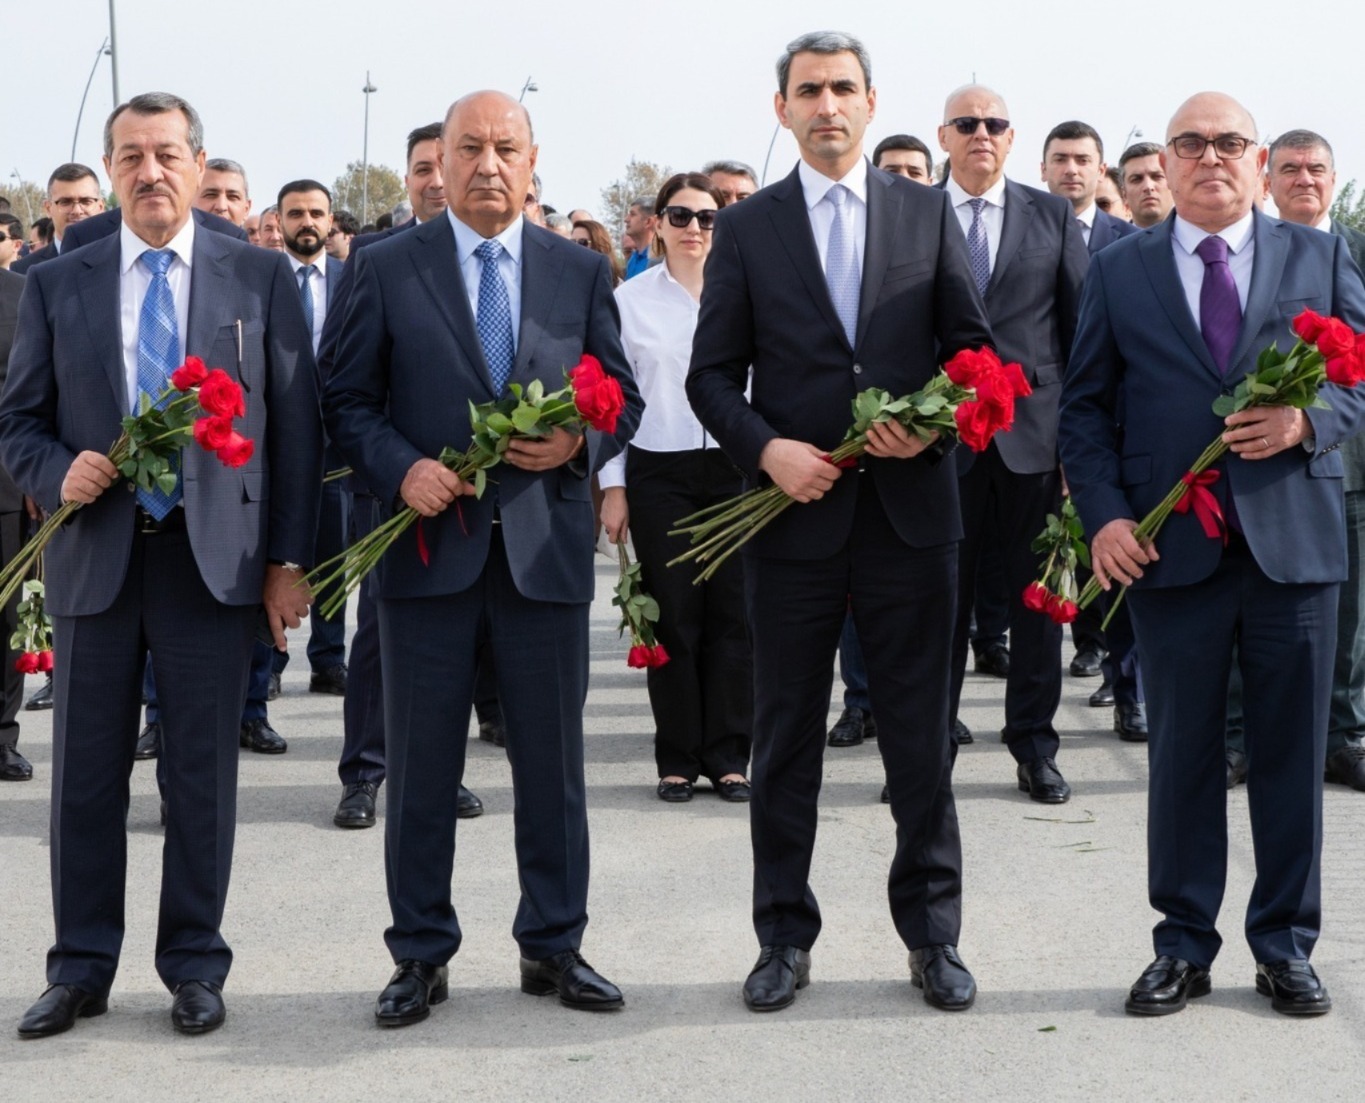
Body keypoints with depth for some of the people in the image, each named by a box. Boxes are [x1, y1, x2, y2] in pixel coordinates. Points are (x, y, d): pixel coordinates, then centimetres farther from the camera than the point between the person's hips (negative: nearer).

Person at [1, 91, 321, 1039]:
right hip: (95, 557, 1)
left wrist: (288, 560, -2)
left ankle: (195, 967, 18)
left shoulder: (261, 278, 4)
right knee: (86, 774, 6)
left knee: (203, 775, 5)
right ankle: (82, 970, 19)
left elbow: (296, 424, 3)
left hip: (214, 559, -1)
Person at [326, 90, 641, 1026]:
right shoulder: (387, 267, 3)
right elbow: (348, 401, 3)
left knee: (553, 762, 8)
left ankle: (554, 947, 20)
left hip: (546, 547, 2)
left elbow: (624, 397, 11)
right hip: (427, 545, -1)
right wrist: (401, 468, -14)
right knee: (421, 764, 5)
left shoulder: (582, 271, 8)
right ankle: (421, 955, 16)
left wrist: (581, 442, -10)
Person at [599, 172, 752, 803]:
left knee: (731, 614, 2)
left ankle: (727, 756, 12)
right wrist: (613, 486, 1)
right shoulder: (631, 300, 3)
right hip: (659, 473, 0)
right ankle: (678, 759, 13)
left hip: (735, 468, 1)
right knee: (673, 617, 3)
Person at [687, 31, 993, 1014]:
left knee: (923, 740, 6)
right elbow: (713, 373, 4)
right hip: (793, 513, 0)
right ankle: (786, 938, 19)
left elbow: (973, 346, 7)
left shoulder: (929, 214, 6)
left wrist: (935, 422, -12)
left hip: (910, 510, 0)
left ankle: (933, 934, 19)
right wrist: (764, 448, -13)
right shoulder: (747, 228, 5)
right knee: (786, 740, 8)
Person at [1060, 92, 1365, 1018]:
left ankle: (1287, 947, 18)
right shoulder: (1120, 270, 7)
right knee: (1182, 752, 7)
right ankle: (1184, 948, 17)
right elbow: (1086, 405, 7)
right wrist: (1105, 515, -6)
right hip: (1171, 548, 0)